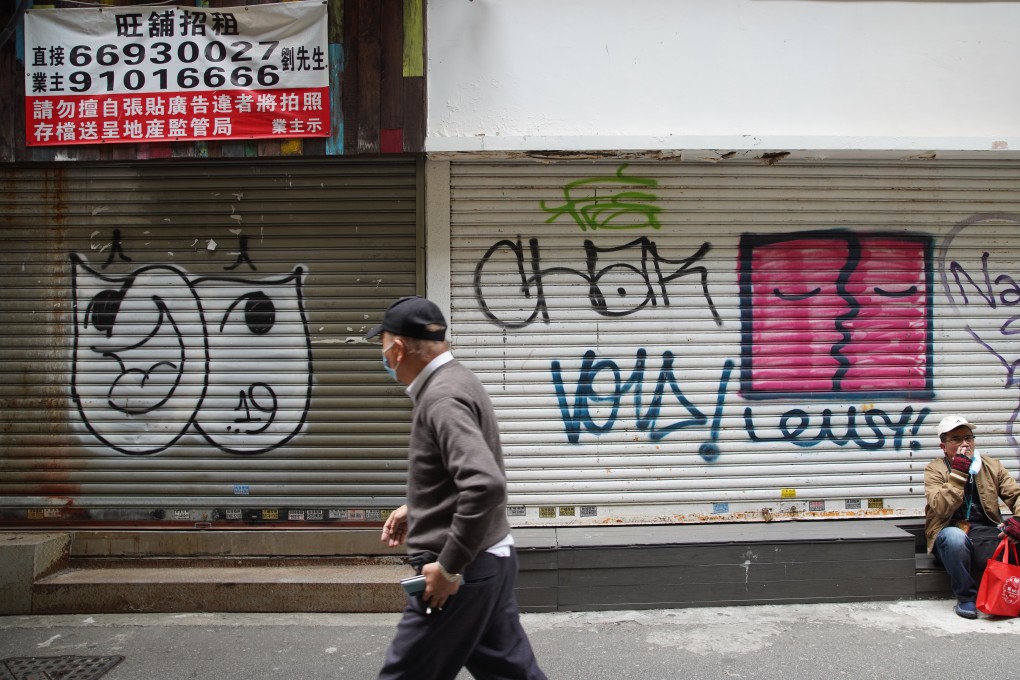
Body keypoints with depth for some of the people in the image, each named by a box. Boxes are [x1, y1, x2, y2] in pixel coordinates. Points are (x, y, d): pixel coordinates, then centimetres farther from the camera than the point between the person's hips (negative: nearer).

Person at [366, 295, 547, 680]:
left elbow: (485, 484, -33)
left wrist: (448, 567, -25)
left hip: (462, 571, -10)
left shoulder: (441, 397, -21)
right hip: (488, 560, 10)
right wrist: (415, 510, 20)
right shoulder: (453, 382, 10)